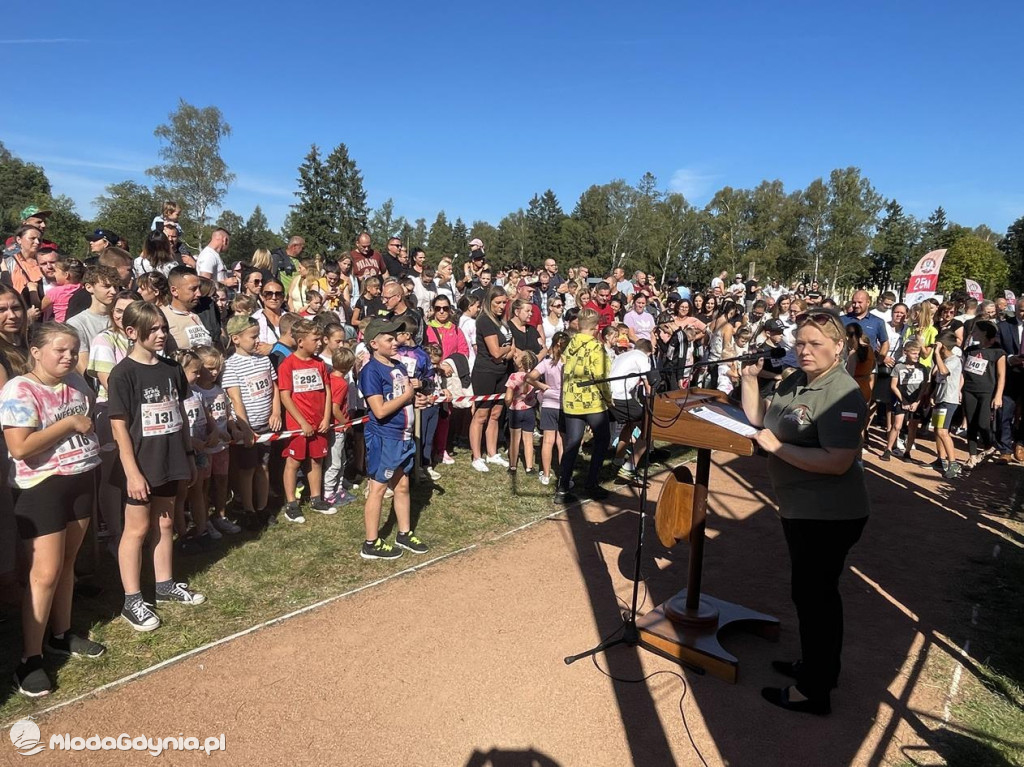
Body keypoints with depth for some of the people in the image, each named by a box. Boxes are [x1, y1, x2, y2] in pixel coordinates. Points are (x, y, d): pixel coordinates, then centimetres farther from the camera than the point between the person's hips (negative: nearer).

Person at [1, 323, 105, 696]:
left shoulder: (75, 381, 5)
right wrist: (69, 424, -20)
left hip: (82, 480, 7)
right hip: (43, 487, -7)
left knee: (67, 563, 16)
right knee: (46, 572, -6)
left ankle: (62, 634, 31)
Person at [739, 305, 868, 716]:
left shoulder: (841, 395, -22)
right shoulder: (795, 382, 5)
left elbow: (838, 462, -30)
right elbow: (757, 418, 10)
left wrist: (776, 447, -25)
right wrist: (749, 378, -3)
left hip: (828, 516, -9)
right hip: (803, 509, 9)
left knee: (812, 594, 4)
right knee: (815, 590, 23)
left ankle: (813, 691, 20)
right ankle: (818, 665, 43)